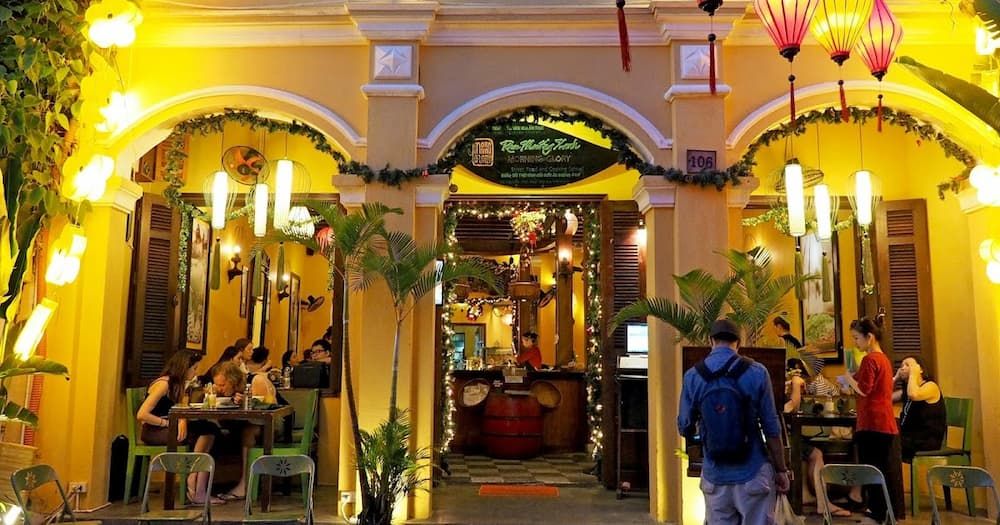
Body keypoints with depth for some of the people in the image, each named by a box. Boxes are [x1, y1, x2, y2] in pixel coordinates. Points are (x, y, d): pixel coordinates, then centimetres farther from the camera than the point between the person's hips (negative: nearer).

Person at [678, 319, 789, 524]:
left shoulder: (692, 376, -2)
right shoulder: (756, 372, -7)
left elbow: (685, 428, 5)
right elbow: (771, 428, -5)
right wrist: (781, 469, 5)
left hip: (715, 476, 2)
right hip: (752, 473, -2)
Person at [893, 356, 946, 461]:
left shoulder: (931, 386, -5)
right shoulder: (906, 390, 19)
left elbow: (913, 395, -27)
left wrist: (913, 373, -11)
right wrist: (896, 378, 13)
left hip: (926, 442, -7)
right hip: (910, 440, 7)